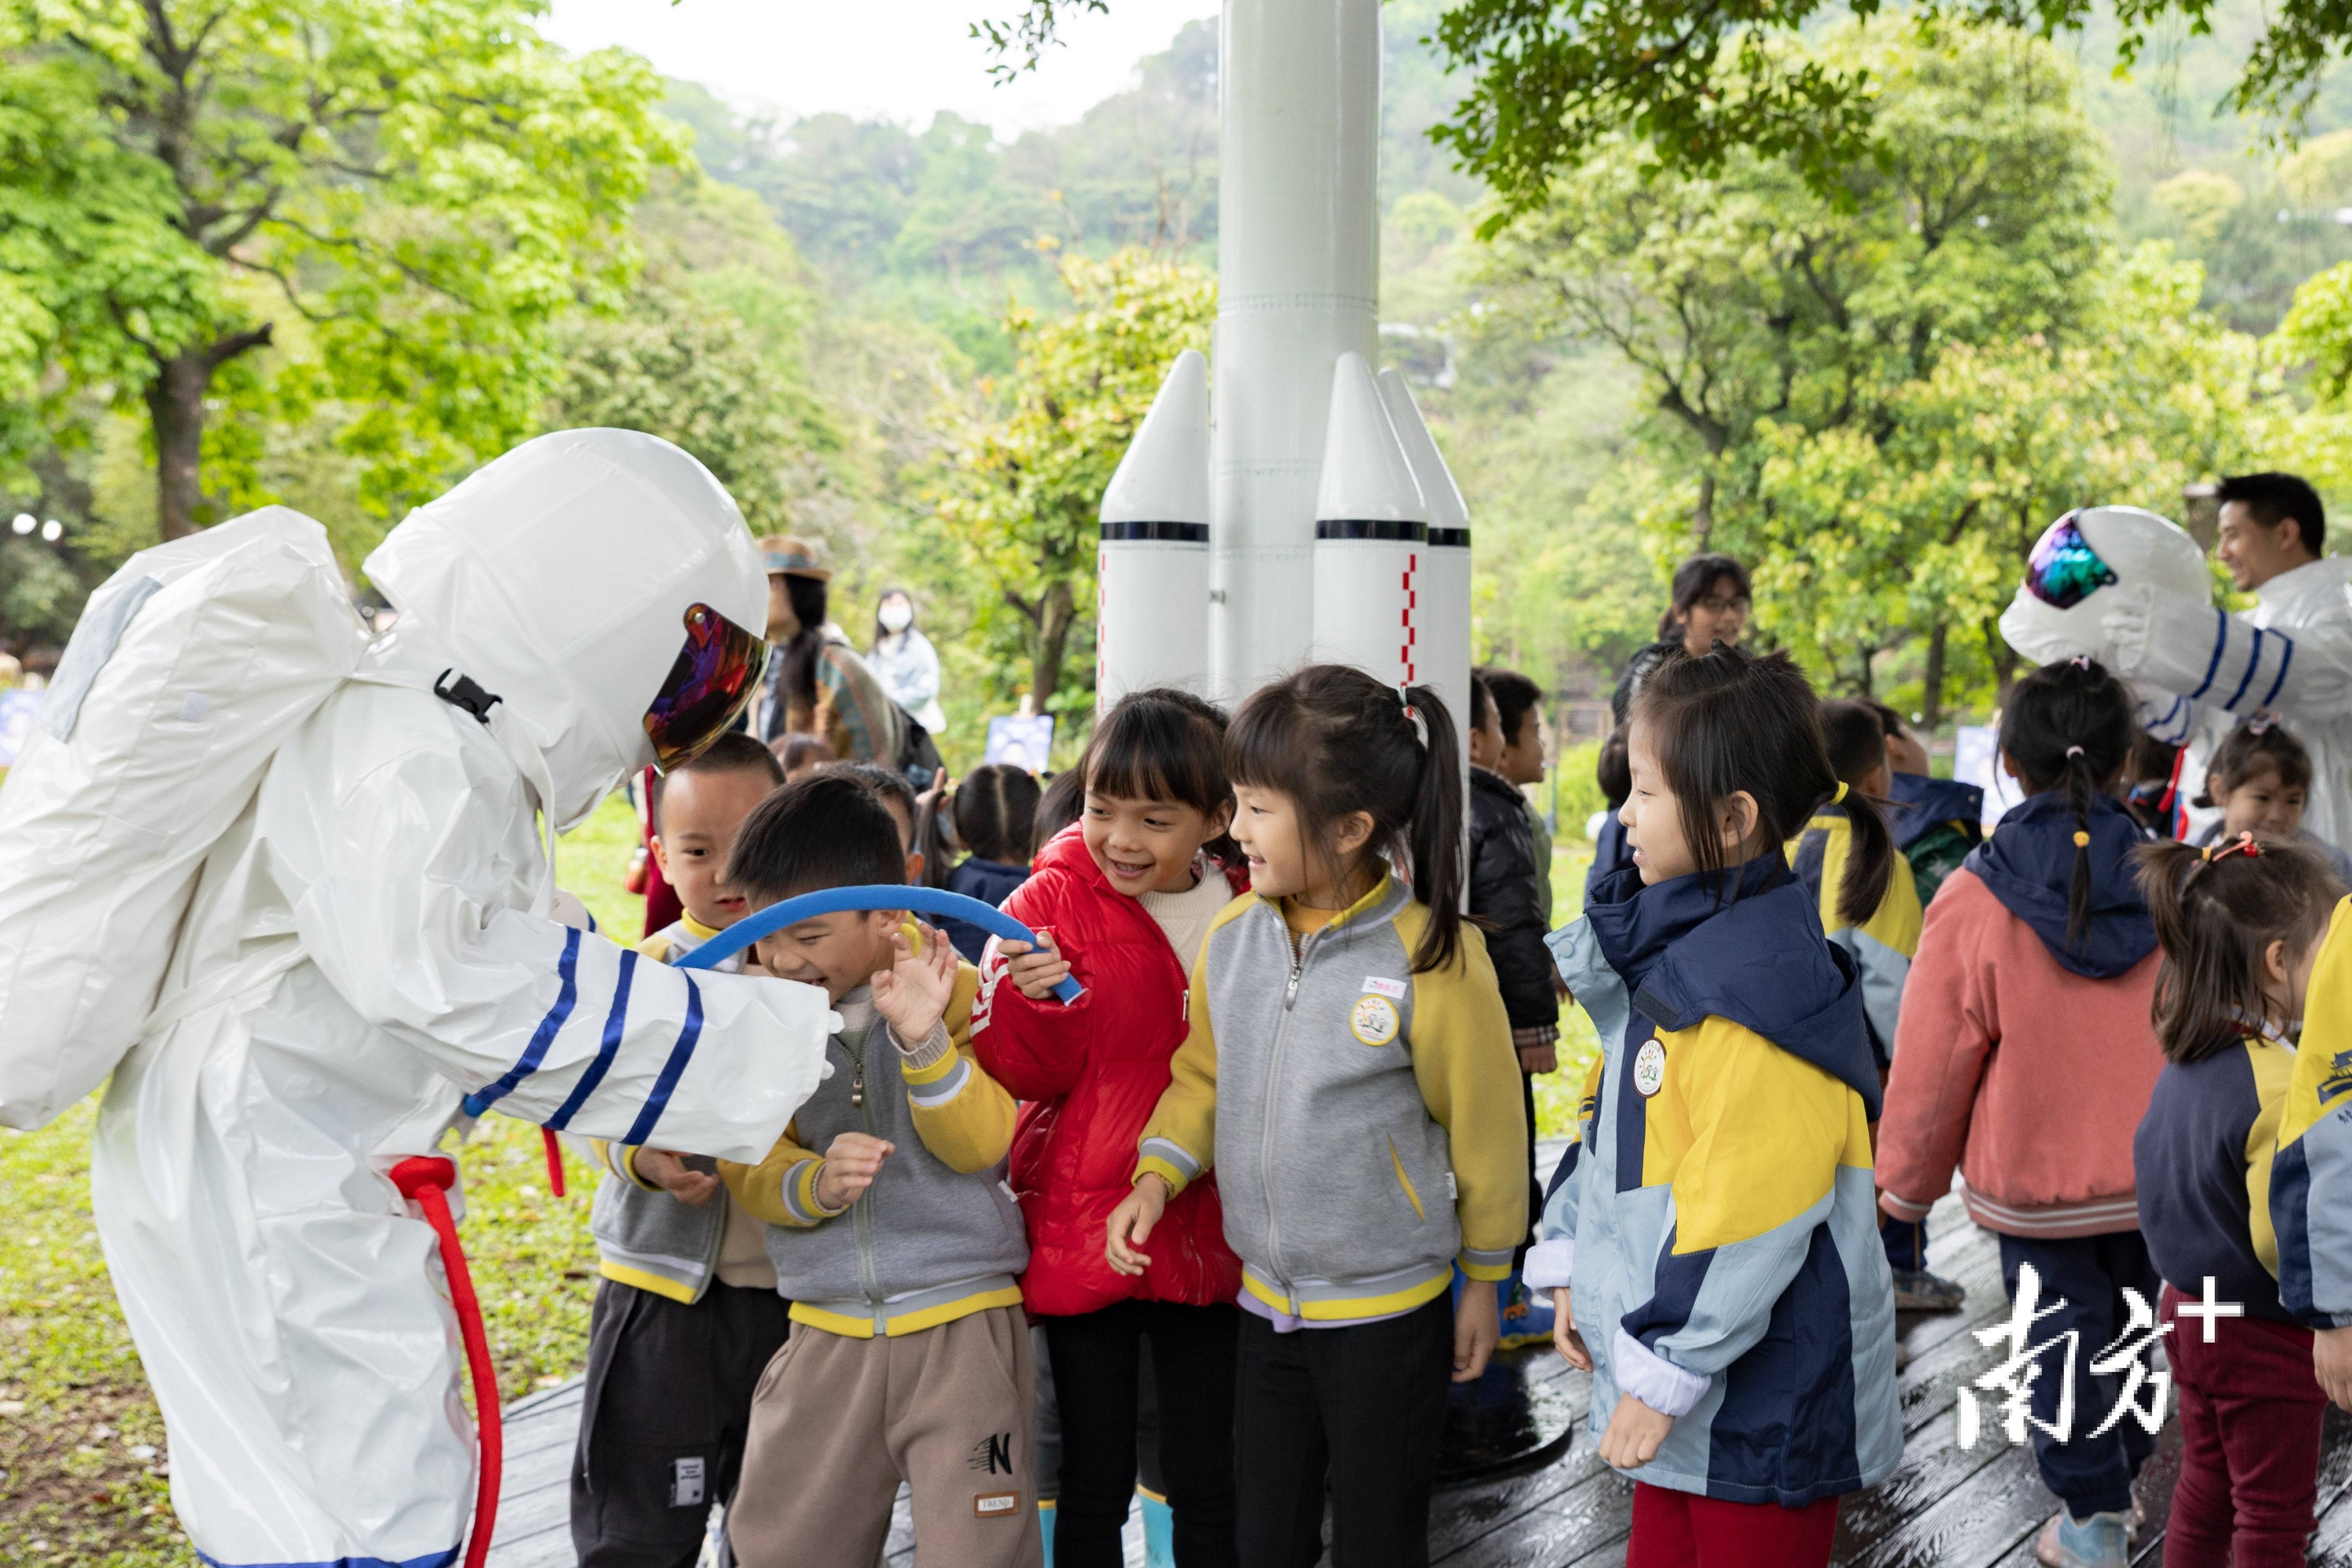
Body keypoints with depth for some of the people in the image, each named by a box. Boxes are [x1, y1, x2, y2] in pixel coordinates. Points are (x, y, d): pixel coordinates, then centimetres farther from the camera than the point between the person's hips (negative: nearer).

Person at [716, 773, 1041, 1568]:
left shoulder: (954, 991, -6)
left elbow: (982, 1144, -13)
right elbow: (750, 1160, -2)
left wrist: (926, 1042, -29)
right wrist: (816, 1182, -23)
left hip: (963, 1322, -3)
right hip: (826, 1333, 3)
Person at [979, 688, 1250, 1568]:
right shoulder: (1051, 904, -5)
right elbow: (1026, 1075, -8)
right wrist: (1040, 1005, -27)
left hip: (1205, 1227, 2)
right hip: (1083, 1226, -2)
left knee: (1208, 1483, 9)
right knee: (1094, 1484, 9)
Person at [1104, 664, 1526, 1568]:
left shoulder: (1431, 957, -18)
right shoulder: (1233, 937, -2)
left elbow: (1482, 1125, -8)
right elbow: (1203, 1077, 12)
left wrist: (1484, 1282, 0)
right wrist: (1157, 1176, -5)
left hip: (1390, 1312, -5)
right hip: (1266, 1301, 5)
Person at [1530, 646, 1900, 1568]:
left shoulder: (1761, 987, -23)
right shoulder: (1667, 947, 8)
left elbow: (1746, 1214, -25)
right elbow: (1611, 1121, 18)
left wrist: (1664, 1372, -20)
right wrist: (1569, 1266, 14)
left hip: (1765, 1398, -9)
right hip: (1673, 1362, 9)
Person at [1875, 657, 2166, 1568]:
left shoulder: (1974, 902, -15)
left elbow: (1932, 1066, -9)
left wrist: (1906, 1183, 5)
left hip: (2035, 1181, -3)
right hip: (2159, 1179, 3)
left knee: (2060, 1340, 9)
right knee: (2131, 1329, 20)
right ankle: (2120, 1481, 35)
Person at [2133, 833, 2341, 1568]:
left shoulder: (2184, 1060, -3)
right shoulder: (2282, 1088, -28)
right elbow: (2288, 1242, -25)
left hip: (2190, 1311, 8)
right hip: (2265, 1340, -8)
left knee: (2204, 1490, 21)